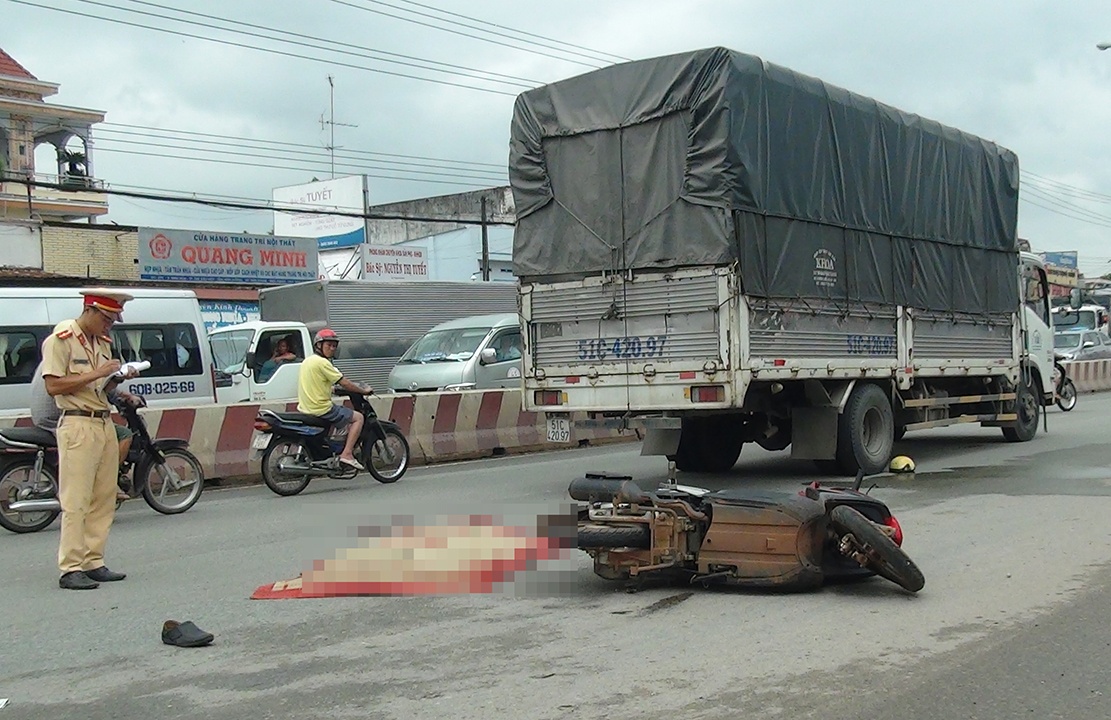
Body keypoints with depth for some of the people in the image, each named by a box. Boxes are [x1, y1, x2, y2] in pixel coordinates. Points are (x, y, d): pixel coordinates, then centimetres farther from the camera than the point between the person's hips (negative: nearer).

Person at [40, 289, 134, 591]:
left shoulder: (103, 342, 18)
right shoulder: (60, 339, -6)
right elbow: (53, 386, -15)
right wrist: (95, 374, -18)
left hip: (105, 424, 8)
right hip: (78, 425, -8)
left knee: (104, 498, 8)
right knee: (76, 501, -9)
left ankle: (94, 563, 14)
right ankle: (71, 569, -7)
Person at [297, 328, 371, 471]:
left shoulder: (307, 360, 12)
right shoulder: (322, 362, -15)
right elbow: (344, 383, -14)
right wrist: (364, 391, -2)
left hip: (305, 409, 9)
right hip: (321, 409, -9)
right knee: (358, 418, 0)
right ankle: (347, 453, -11)